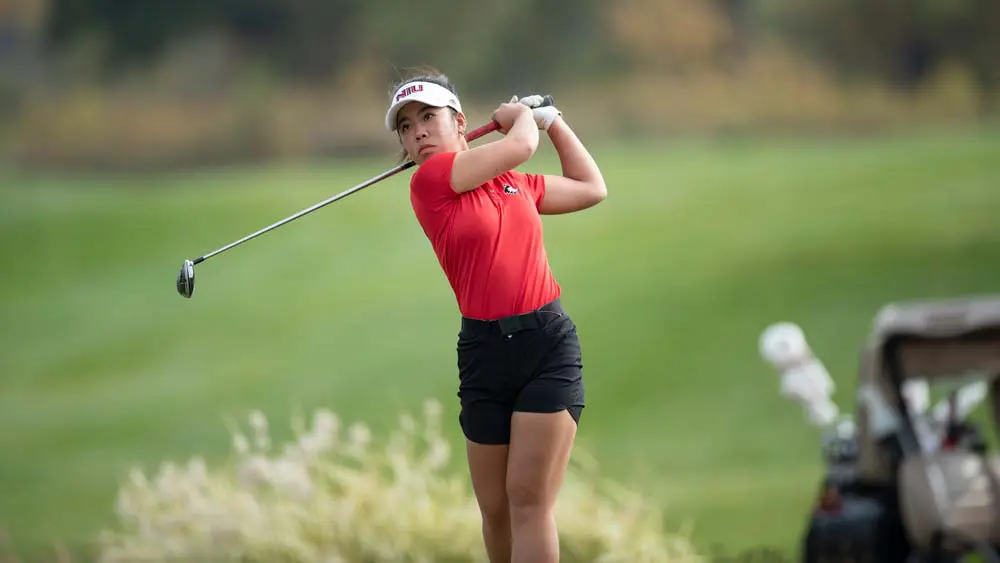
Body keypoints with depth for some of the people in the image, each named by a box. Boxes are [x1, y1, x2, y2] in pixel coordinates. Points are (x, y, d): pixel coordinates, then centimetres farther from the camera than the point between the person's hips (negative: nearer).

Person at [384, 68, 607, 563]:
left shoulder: (515, 183, 14)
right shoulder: (429, 181, -2)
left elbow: (591, 188, 29)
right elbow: (520, 145, -6)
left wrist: (552, 119, 29)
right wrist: (523, 115, 15)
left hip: (549, 342, 1)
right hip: (484, 350, -1)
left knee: (530, 499, -9)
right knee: (495, 509, 3)